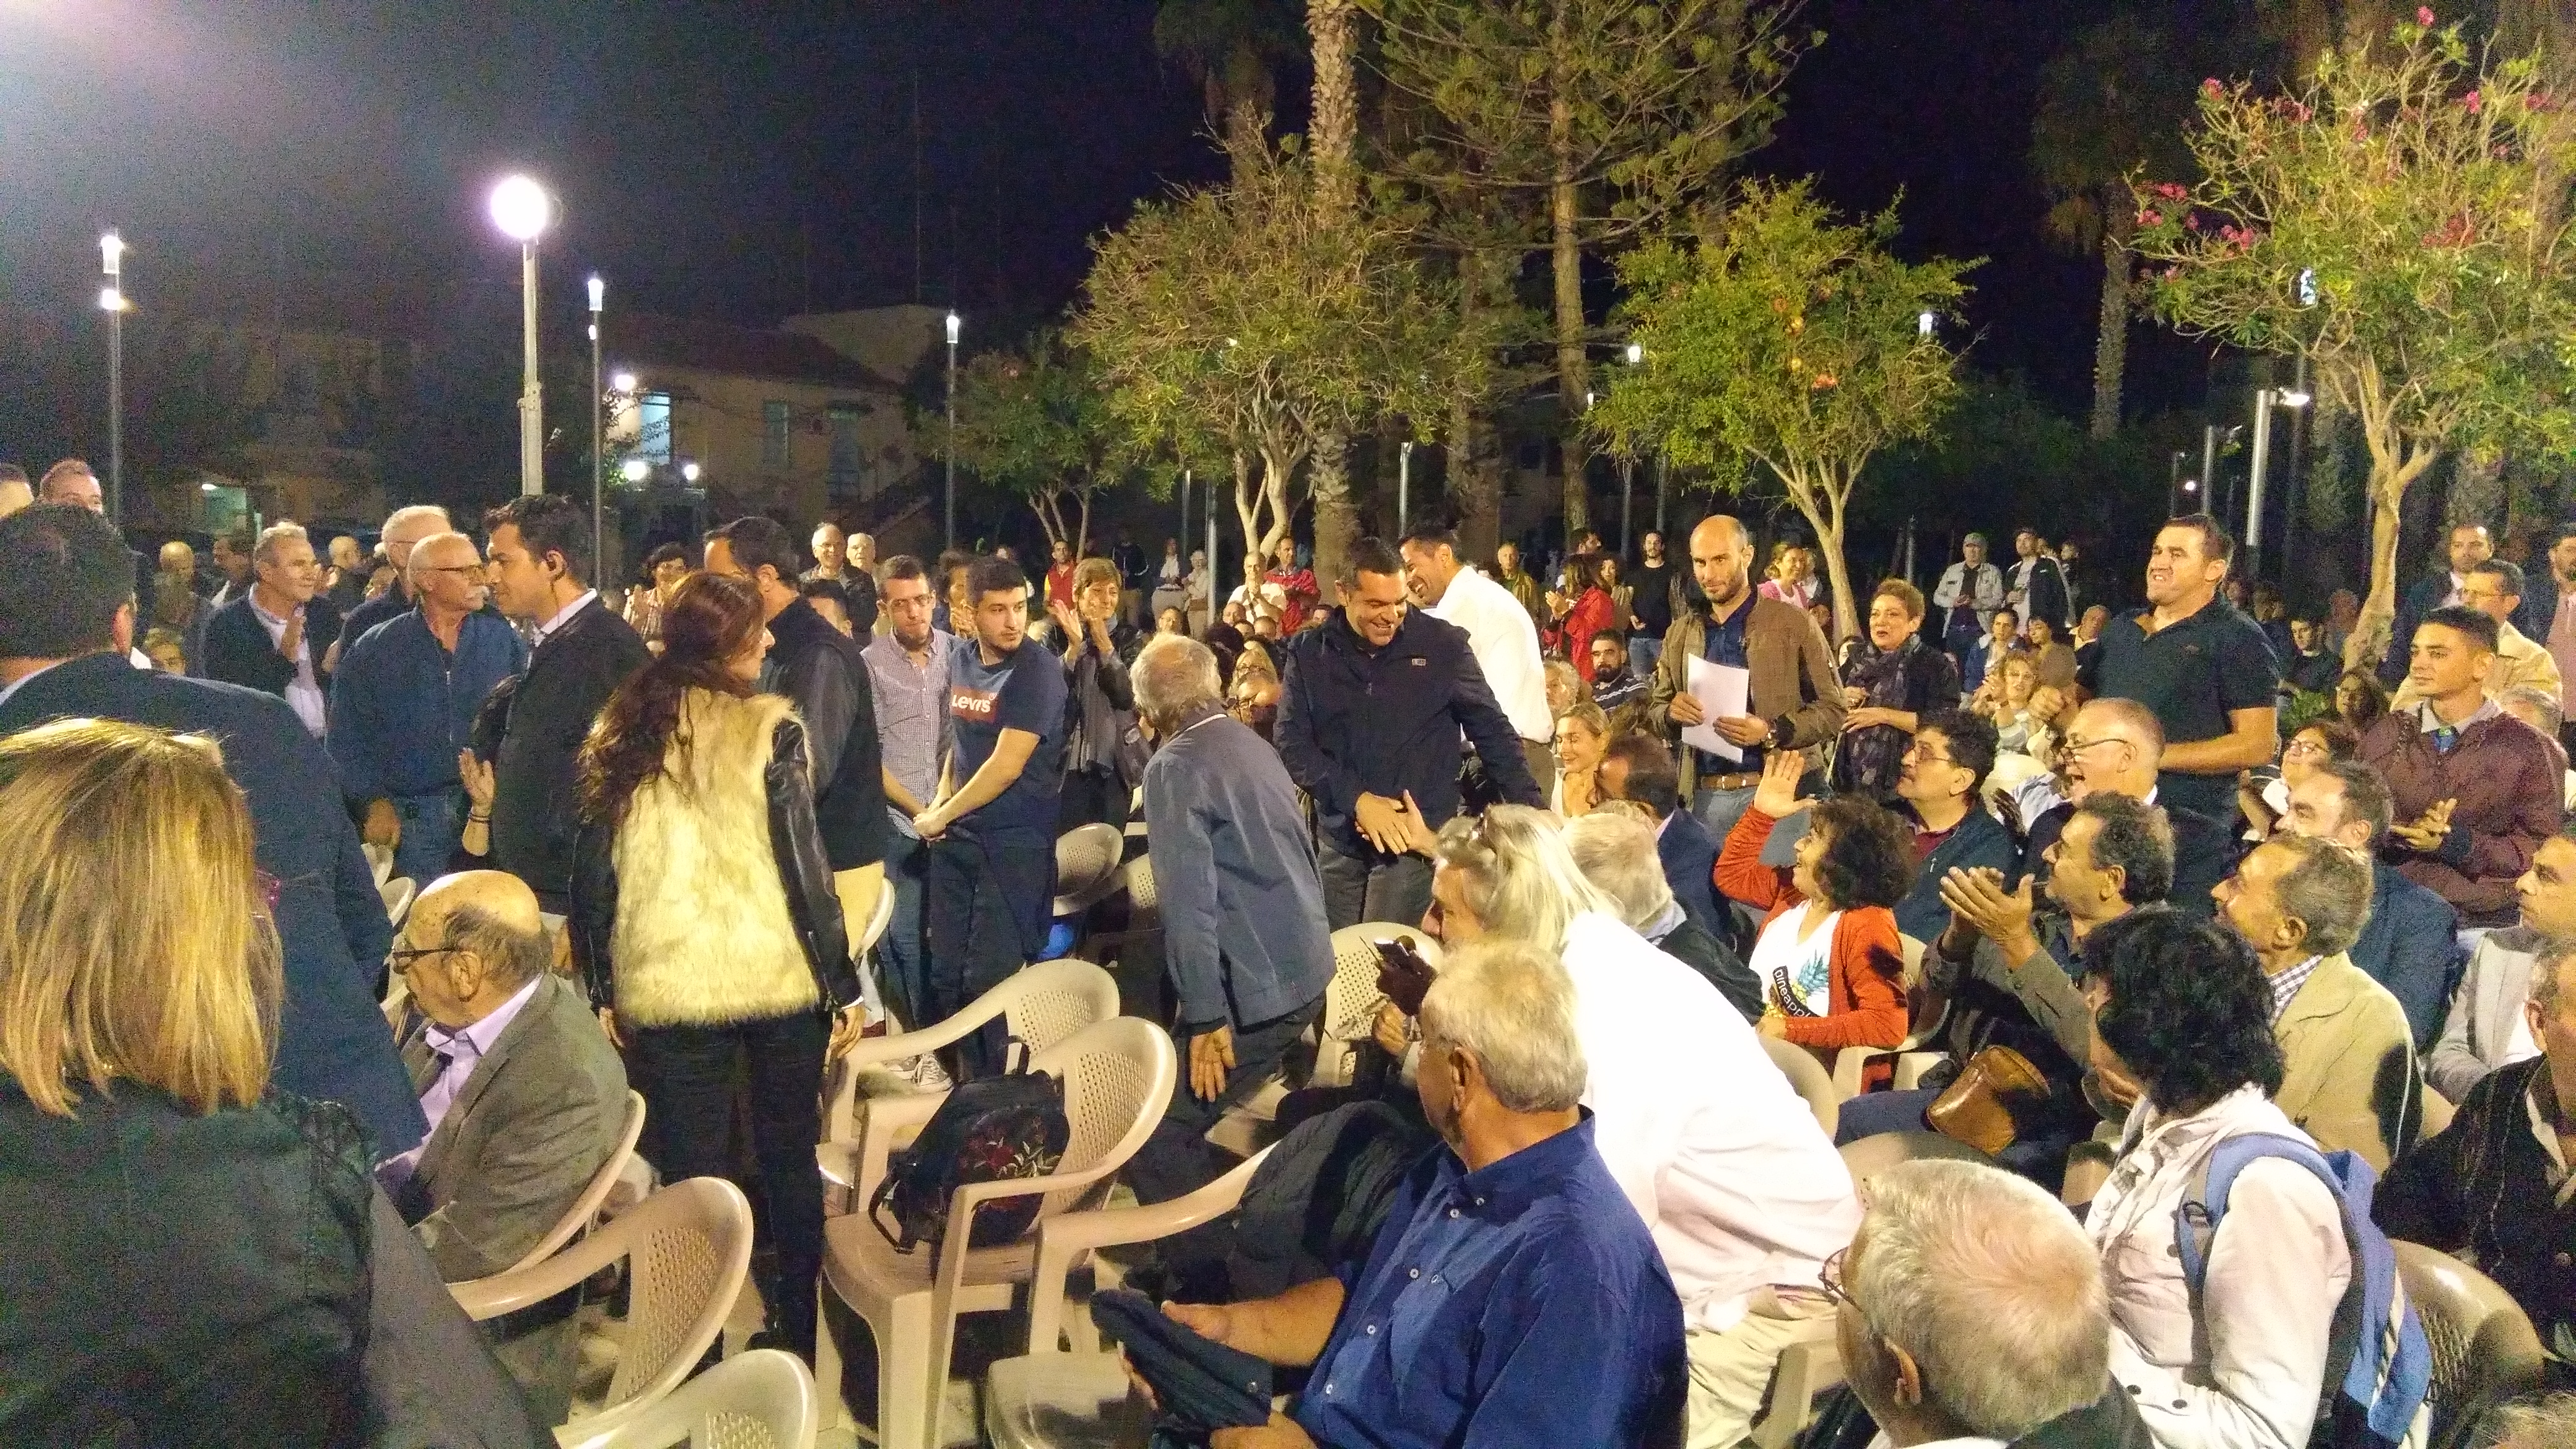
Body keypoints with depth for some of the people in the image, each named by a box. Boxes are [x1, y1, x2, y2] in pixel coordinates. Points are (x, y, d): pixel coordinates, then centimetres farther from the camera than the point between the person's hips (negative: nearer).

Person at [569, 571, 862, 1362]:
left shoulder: (623, 731, 1)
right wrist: (843, 985, -4)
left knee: (692, 1175, 9)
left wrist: (602, 990, 9)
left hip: (665, 991, 2)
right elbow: (803, 868, -10)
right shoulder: (768, 731, -9)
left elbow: (592, 873, 2)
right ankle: (798, 1333, 27)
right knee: (789, 1162, 16)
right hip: (778, 981, -1)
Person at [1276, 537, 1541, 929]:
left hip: (1419, 839, -3)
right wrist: (1356, 799, -15)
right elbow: (1291, 742, -3)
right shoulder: (1309, 653, 2)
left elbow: (1494, 733, 3)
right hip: (1339, 839, 3)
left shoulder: (1444, 645, -3)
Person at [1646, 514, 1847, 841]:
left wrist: (1771, 732, -17)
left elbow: (1832, 710, -2)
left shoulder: (1793, 624, 0)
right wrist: (1671, 713, -6)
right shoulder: (1680, 633, 11)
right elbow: (1653, 710, 18)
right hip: (1705, 797, 3)